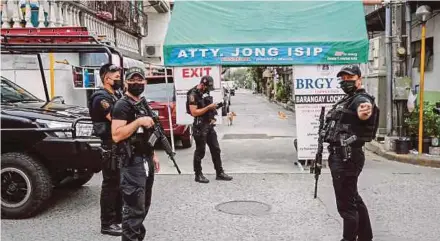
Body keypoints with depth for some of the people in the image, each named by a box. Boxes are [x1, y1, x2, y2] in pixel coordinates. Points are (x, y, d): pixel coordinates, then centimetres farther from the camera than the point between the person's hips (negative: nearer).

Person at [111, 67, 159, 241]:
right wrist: (139, 121, -24)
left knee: (144, 206, 16)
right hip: (132, 162, -9)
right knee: (134, 209, -8)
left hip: (146, 160, 9)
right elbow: (116, 135, -22)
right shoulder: (122, 105, -12)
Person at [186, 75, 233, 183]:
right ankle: (198, 175, 12)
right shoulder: (193, 94, -12)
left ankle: (219, 173, 16)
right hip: (200, 127, -8)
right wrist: (208, 107, -21)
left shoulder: (205, 93, 12)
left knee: (216, 149, 9)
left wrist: (214, 107, 5)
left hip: (209, 125, 8)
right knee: (200, 151, 0)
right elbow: (194, 112, -20)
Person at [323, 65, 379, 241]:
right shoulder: (345, 100, 18)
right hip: (340, 156, 11)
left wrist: (365, 112, -58)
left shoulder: (361, 99, -14)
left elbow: (363, 115, -38)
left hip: (347, 158, -11)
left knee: (346, 205, -4)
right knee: (353, 199, 21)